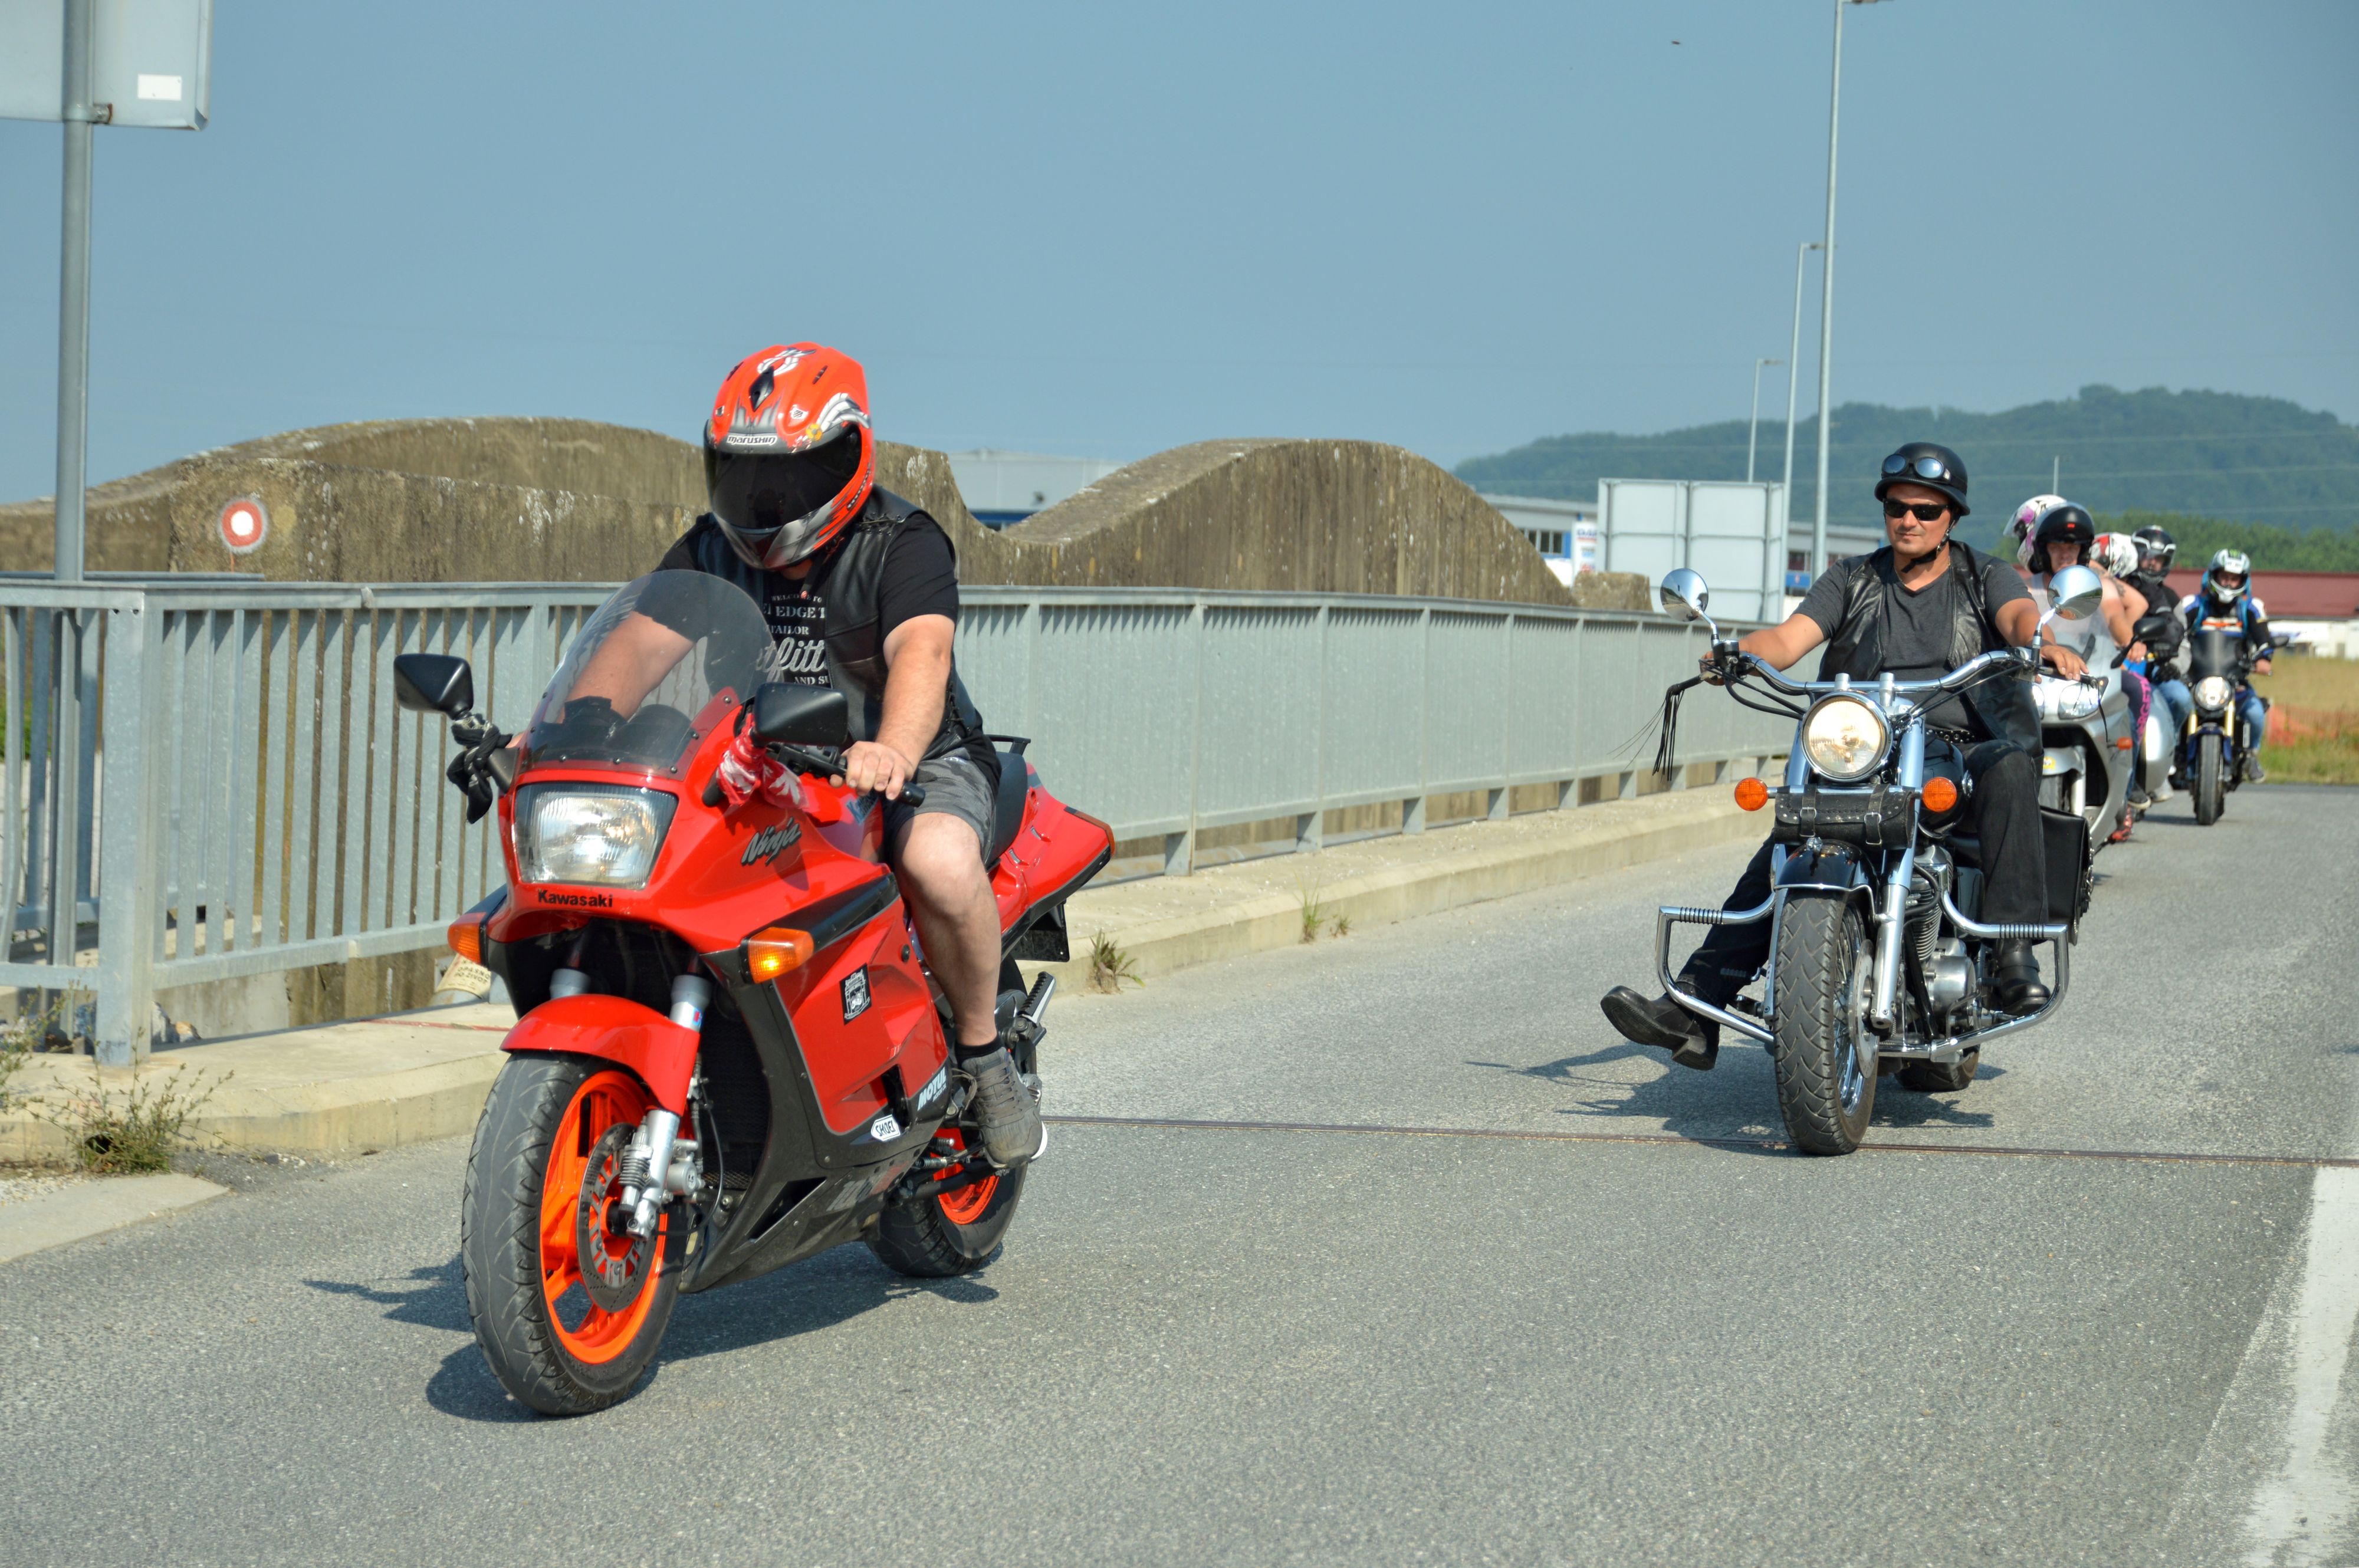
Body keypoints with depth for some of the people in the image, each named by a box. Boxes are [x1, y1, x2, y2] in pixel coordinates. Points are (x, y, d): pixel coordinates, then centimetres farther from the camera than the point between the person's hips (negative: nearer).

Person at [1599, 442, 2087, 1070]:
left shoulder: (1985, 577, 13)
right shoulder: (1852, 581, 19)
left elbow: (2020, 616, -9)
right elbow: (1790, 638, 4)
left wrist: (2045, 643, -35)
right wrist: (1741, 653, -20)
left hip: (1967, 749, -2)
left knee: (2010, 768, -38)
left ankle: (2013, 954, -42)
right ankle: (1694, 1008, -24)